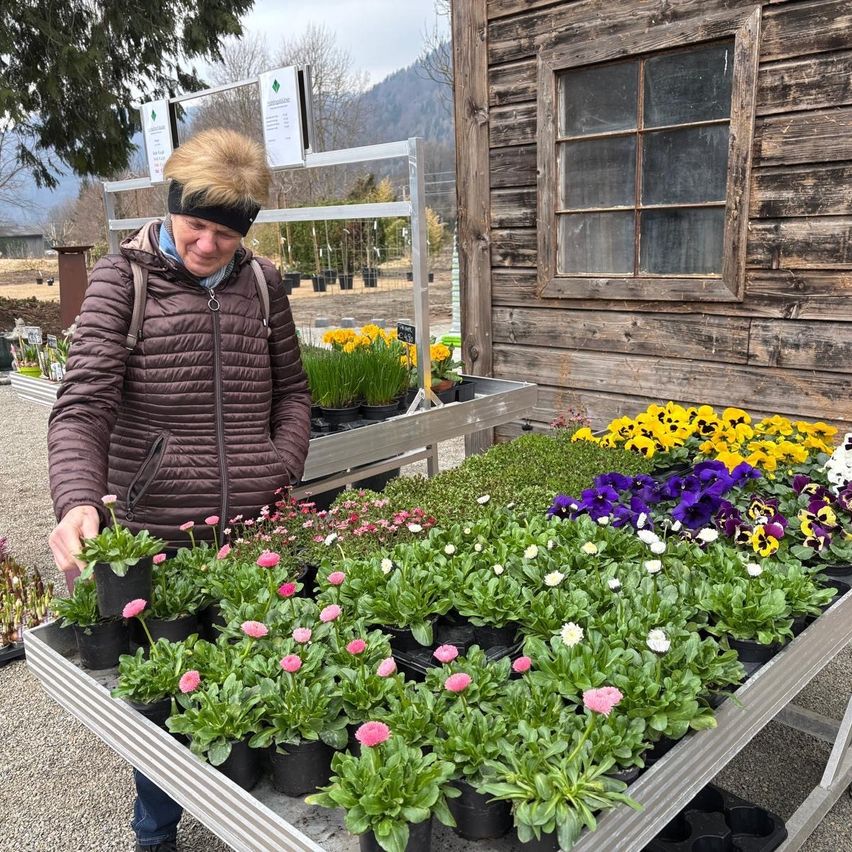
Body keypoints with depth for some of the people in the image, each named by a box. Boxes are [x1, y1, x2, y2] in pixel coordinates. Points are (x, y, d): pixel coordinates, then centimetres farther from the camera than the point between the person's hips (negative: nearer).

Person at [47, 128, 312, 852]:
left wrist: (284, 468, -1)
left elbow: (292, 390, 14)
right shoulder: (123, 279, -5)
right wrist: (79, 500, -29)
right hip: (156, 536, -2)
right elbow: (83, 404, -13)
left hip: (254, 529, 3)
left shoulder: (262, 283, 6)